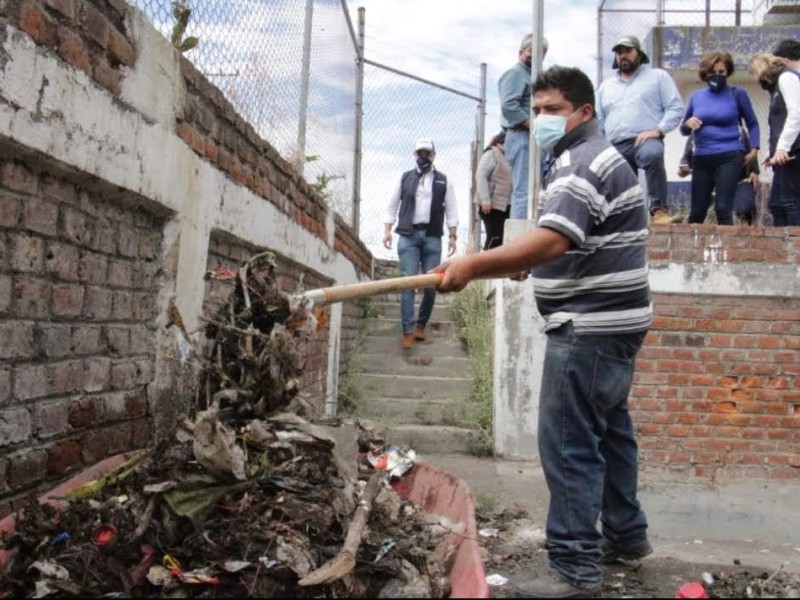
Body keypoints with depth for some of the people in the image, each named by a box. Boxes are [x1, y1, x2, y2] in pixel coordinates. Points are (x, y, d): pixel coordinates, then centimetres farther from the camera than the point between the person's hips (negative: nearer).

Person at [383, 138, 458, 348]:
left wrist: (452, 236, 0)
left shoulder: (443, 181, 10)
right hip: (408, 236, -1)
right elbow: (393, 205, 12)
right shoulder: (405, 178, 11)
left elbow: (451, 210, 8)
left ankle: (421, 325, 18)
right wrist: (387, 230, 2)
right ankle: (408, 331, -7)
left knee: (431, 285, 1)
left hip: (432, 237, 1)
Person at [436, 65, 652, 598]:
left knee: (569, 444, -8)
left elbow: (552, 241, -31)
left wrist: (475, 264, -35)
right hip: (606, 323, 11)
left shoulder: (585, 162, -15)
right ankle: (626, 535, 33)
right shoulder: (587, 158, 20)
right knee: (608, 430, 19)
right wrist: (519, 265, 15)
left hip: (590, 327, -11)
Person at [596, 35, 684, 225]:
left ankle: (658, 209, -34)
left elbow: (676, 108, 4)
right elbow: (598, 122, 25)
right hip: (615, 148, 5)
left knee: (653, 154, -38)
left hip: (645, 141, -5)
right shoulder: (606, 86, 25)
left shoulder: (658, 76, 12)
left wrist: (658, 129, -13)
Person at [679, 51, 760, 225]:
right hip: (701, 159, 3)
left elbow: (752, 124, 11)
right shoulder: (696, 97, 11)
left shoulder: (737, 94, 4)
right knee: (697, 211, 7)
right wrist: (687, 124, -6)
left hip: (729, 158, -3)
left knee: (723, 208, -12)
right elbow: (683, 130, 17)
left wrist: (754, 150, -2)